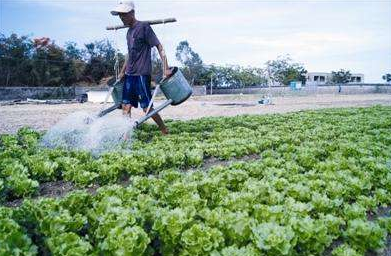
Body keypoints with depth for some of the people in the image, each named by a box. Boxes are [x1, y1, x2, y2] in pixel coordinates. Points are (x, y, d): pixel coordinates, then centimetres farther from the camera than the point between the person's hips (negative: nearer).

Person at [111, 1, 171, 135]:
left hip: (142, 74, -8)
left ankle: (165, 132, 12)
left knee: (147, 107, -4)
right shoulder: (129, 32, 16)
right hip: (129, 74, 8)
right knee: (126, 105, 3)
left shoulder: (143, 27, -7)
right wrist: (122, 72, 27)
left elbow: (159, 47, -10)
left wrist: (166, 68, -17)